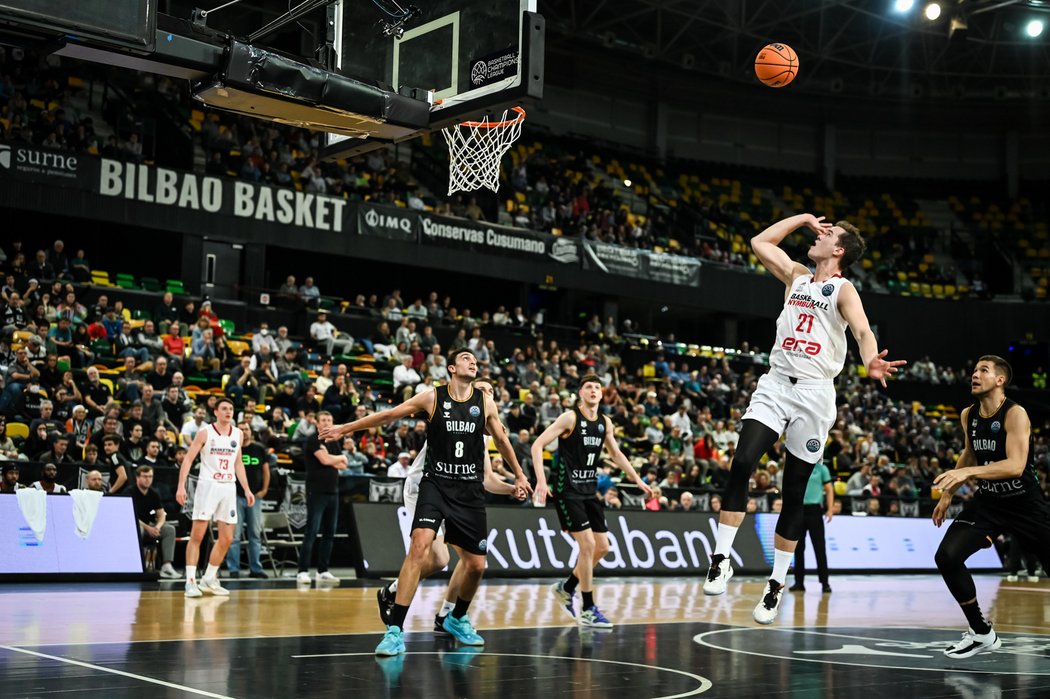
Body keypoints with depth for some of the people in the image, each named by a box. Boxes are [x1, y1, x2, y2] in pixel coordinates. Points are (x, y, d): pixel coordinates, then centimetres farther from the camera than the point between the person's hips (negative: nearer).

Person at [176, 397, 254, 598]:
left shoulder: (237, 434, 10)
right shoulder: (205, 433, -5)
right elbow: (188, 459, -8)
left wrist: (247, 489, 12)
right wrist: (181, 486, -18)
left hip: (228, 487, 5)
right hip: (208, 485, -5)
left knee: (226, 538, 6)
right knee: (197, 535, -7)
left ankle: (209, 579, 18)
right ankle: (190, 581, -4)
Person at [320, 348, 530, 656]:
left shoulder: (485, 403, 3)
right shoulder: (432, 398, -3)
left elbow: (501, 440, 19)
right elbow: (388, 415, 4)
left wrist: (518, 475, 27)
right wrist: (344, 429, 6)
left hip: (470, 490, 3)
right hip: (436, 484, -3)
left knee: (476, 565, 6)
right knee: (420, 547, -23)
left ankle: (458, 618, 36)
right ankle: (395, 630, -20)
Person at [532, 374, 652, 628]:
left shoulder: (605, 423, 7)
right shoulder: (570, 417, -12)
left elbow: (616, 453, 22)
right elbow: (537, 445, -16)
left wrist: (638, 481, 19)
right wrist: (541, 480, -27)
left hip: (589, 491, 7)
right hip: (567, 491, -7)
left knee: (602, 547, 7)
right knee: (588, 545, -13)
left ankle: (566, 588, 28)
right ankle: (588, 610, -3)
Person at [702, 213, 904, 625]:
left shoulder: (843, 289, -2)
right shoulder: (796, 276, 15)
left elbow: (862, 330, -20)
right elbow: (760, 242, 22)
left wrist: (871, 360, -41)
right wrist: (804, 218, 20)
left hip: (814, 393, -3)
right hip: (775, 384, 4)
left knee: (794, 493, 3)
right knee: (741, 464, -18)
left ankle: (777, 583, 13)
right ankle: (721, 559, -16)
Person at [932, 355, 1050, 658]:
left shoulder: (1015, 414, -19)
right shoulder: (968, 415, 1)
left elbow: (1016, 465, -31)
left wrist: (967, 472, -41)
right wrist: (948, 494, 19)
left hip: (1026, 504, -5)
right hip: (988, 501, 5)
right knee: (946, 556, -14)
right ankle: (981, 633, 0)